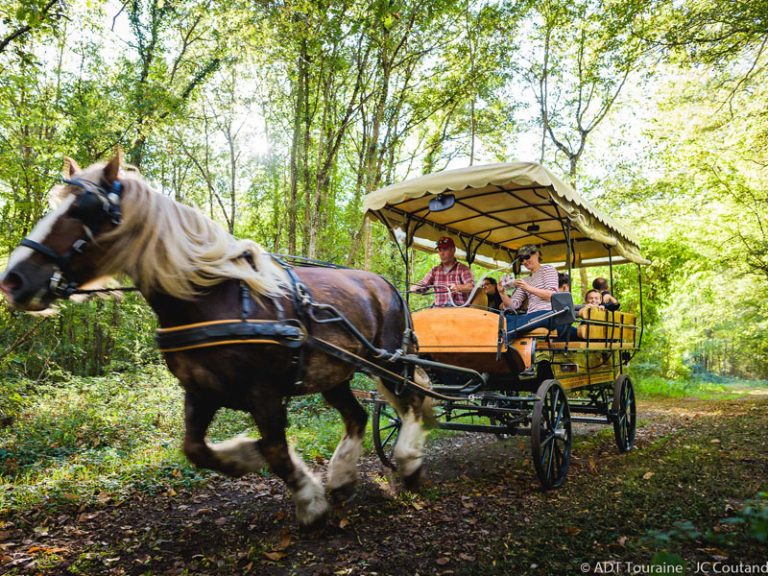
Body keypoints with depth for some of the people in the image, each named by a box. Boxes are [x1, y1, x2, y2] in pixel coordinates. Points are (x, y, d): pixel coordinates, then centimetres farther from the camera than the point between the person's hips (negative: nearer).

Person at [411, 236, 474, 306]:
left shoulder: (463, 269, 5)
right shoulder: (434, 271, 18)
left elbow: (471, 286, -10)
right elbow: (422, 284, 10)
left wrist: (458, 287, -31)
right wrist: (415, 287, -14)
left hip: (459, 308, -3)